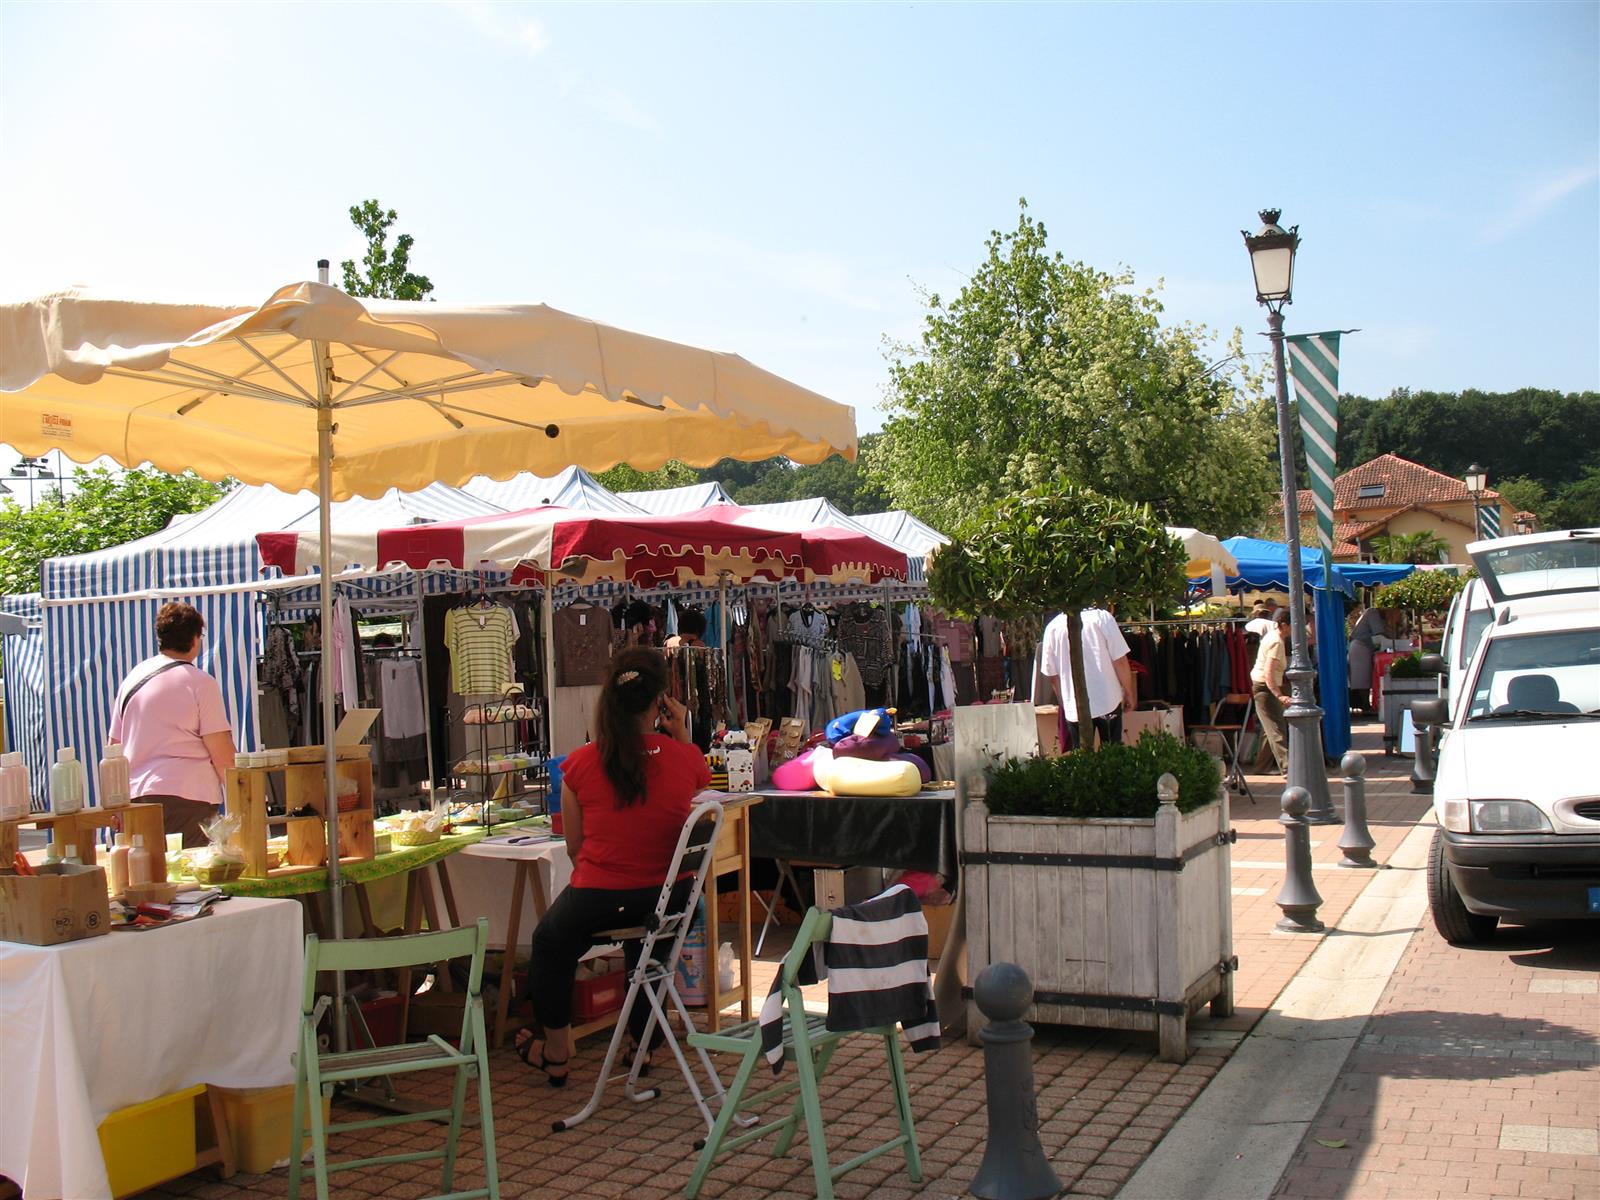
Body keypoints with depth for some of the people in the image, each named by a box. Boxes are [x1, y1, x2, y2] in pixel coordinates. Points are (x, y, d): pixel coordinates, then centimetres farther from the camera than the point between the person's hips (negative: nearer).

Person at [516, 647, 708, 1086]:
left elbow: (575, 848, 1)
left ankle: (556, 1052, 42)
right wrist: (682, 737, 7)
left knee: (549, 940, 31)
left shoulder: (581, 764, -10)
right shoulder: (686, 758, -10)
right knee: (644, 938, 38)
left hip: (597, 901, -2)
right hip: (668, 901, 2)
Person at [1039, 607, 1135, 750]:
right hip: (1107, 701, -1)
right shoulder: (1101, 617, -7)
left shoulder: (1052, 627, 0)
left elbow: (1052, 673, 6)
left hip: (1073, 707, 2)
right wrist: (1129, 693, 4)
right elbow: (1120, 661, -9)